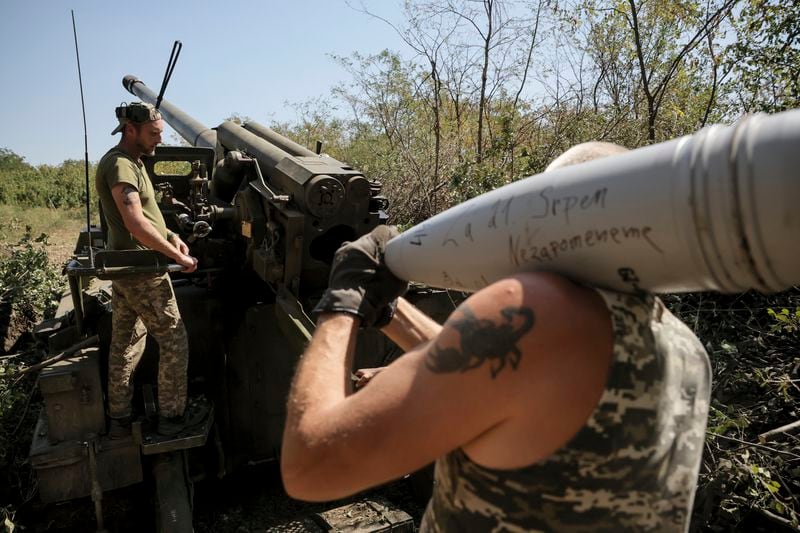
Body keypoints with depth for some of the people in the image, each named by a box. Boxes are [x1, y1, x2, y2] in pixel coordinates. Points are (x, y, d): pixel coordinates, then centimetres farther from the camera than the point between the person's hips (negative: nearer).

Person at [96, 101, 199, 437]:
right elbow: (136, 224, -25)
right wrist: (178, 257, -20)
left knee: (125, 345, 14)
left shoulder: (131, 163, 16)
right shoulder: (120, 164, -16)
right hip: (141, 271, -10)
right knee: (174, 342, -2)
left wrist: (171, 236, 8)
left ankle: (119, 420, 25)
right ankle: (171, 417, 8)